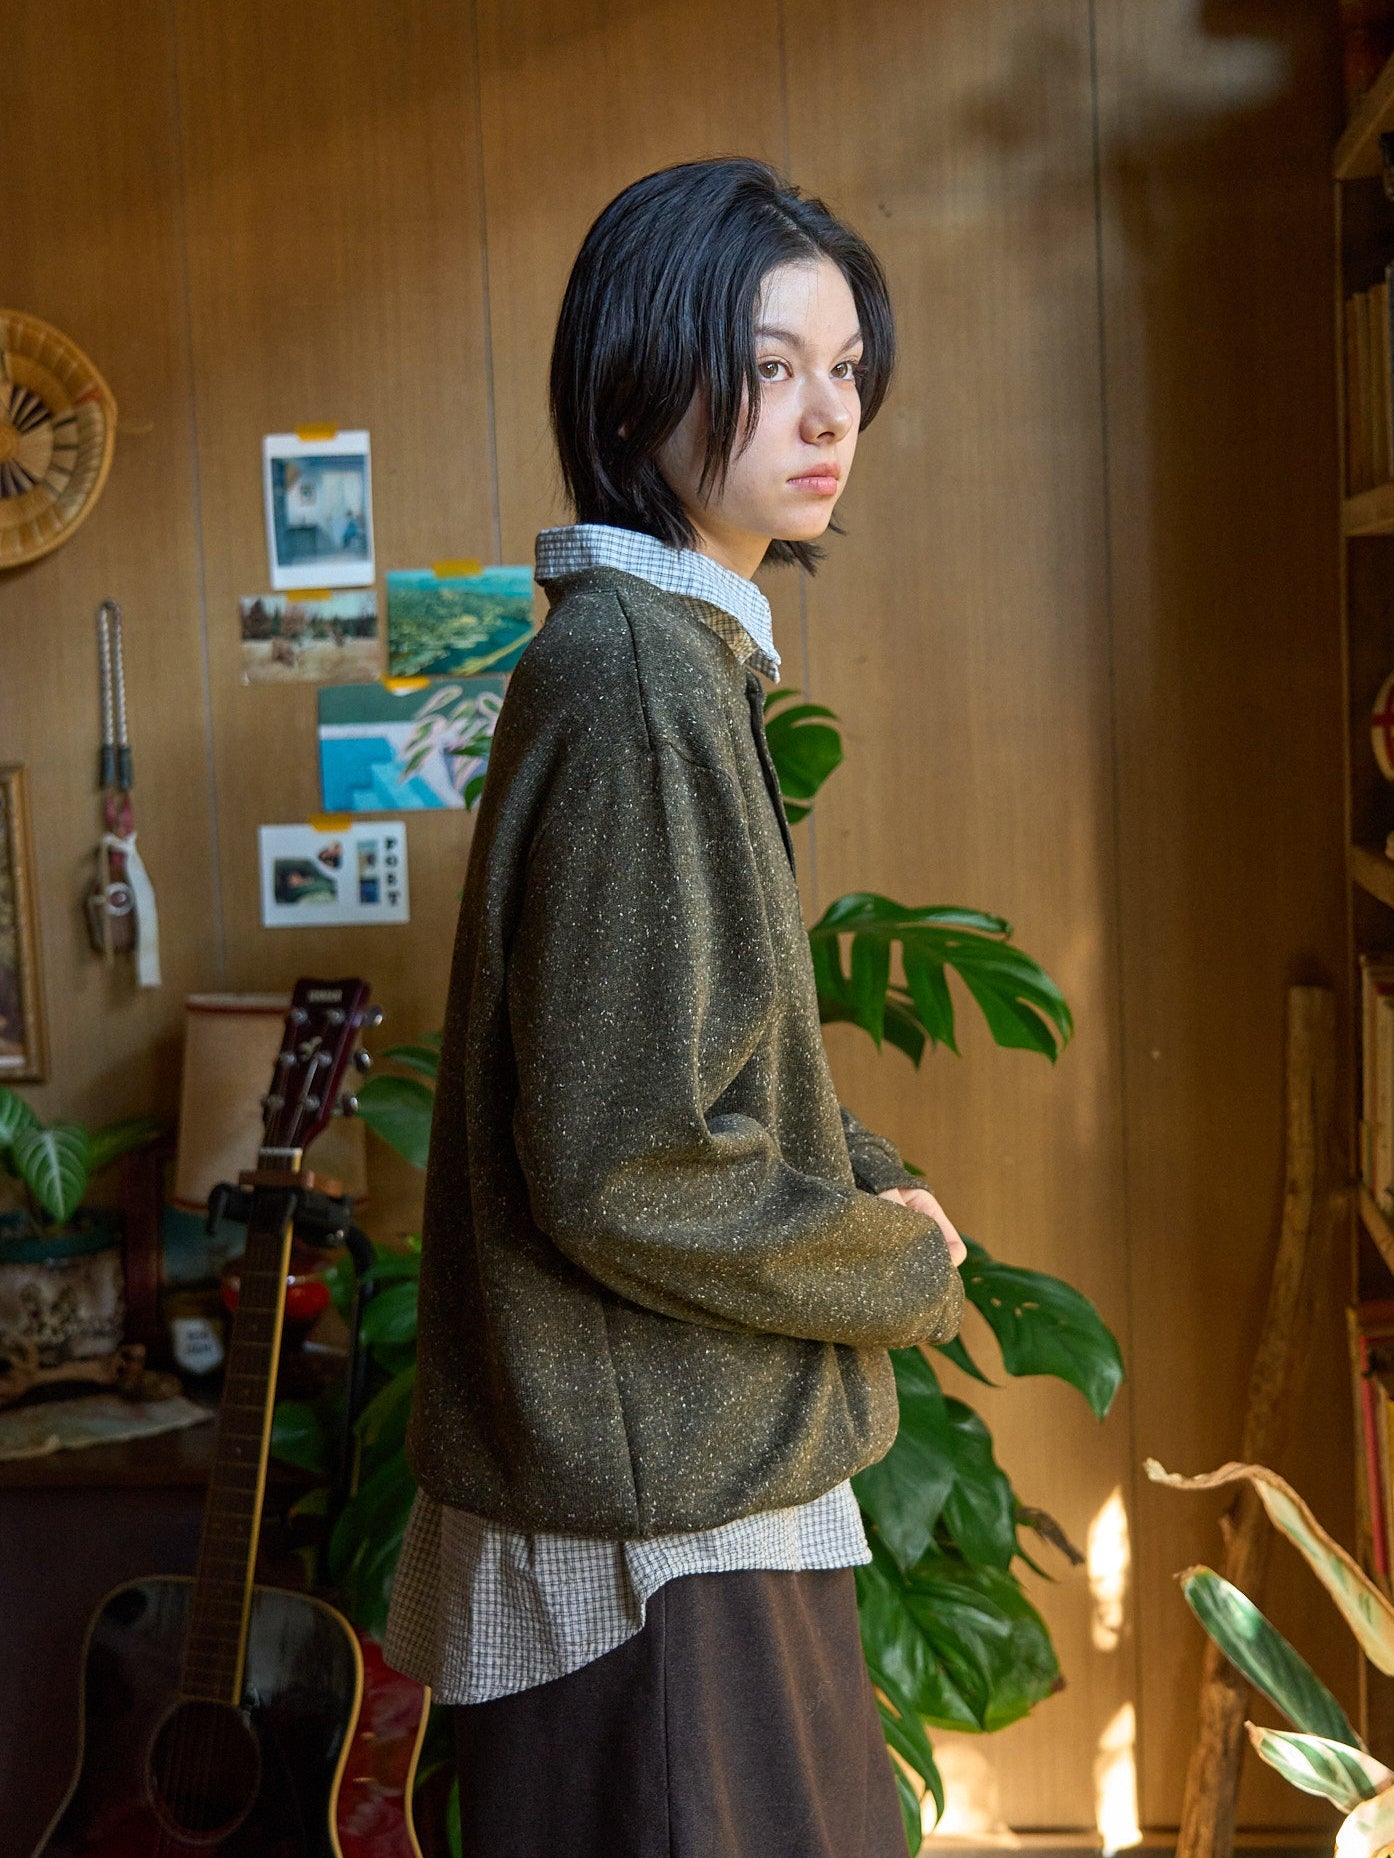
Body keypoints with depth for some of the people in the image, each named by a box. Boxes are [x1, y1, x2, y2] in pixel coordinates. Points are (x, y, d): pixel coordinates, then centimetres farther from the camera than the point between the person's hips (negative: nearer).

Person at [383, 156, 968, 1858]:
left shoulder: (680, 650, 10)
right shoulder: (637, 676, -22)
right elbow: (624, 1167, -25)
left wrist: (863, 1174, 3)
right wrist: (901, 1266, -11)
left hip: (682, 1452, 10)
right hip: (662, 1512, -10)